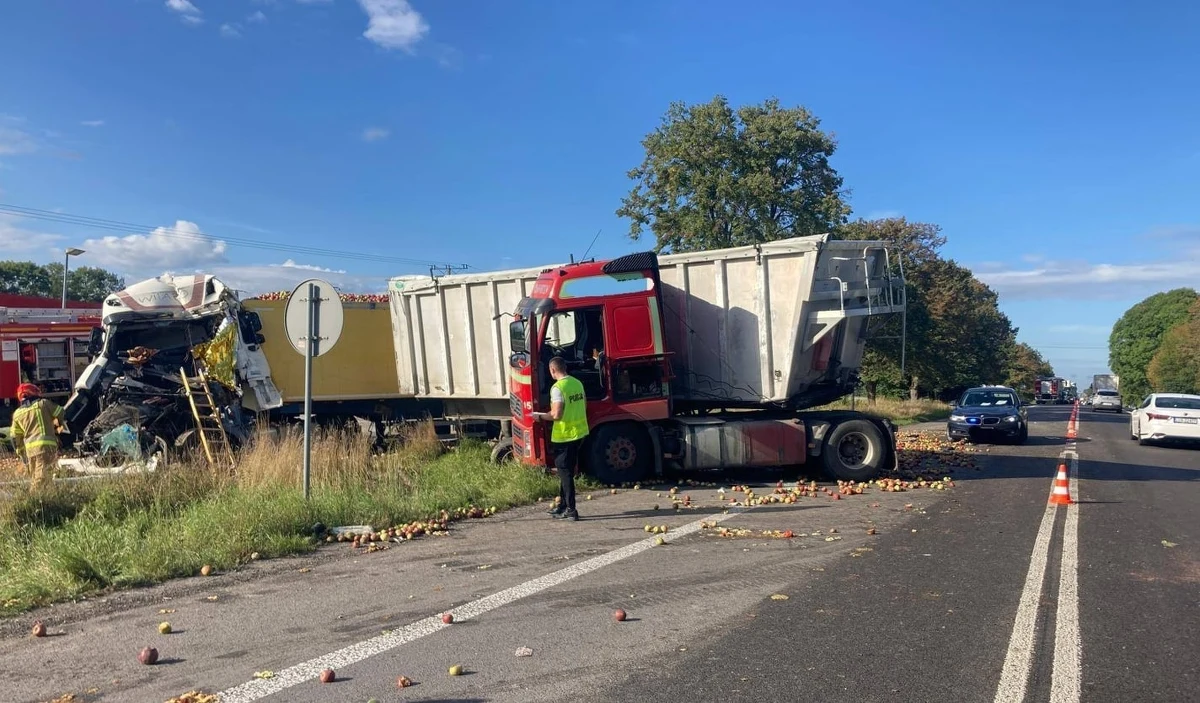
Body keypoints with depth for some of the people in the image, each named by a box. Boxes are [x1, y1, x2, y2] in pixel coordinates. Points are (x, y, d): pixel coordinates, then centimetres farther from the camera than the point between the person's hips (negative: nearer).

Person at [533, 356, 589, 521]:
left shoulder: (558, 388, -19)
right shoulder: (577, 383, 6)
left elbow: (556, 415, -23)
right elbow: (584, 406, 16)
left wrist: (540, 416, -7)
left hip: (564, 436, -8)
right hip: (579, 433, 8)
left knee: (565, 473, 1)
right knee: (567, 470, 18)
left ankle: (571, 511, 3)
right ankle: (562, 505, 26)